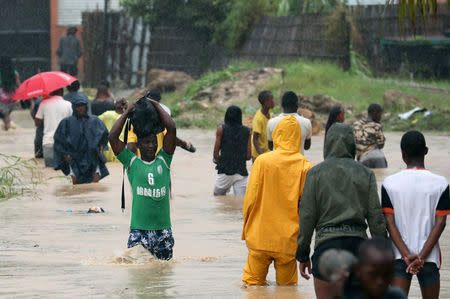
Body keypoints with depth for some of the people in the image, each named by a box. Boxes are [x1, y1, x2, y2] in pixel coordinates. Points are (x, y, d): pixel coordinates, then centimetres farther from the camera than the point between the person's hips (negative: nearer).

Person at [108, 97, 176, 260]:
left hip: (163, 228, 2)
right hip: (138, 228, -2)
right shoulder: (132, 162, 5)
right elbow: (113, 137, -2)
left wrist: (156, 105, 10)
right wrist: (128, 111, 6)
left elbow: (171, 129, 2)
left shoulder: (164, 160, 9)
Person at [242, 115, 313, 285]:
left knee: (253, 284, 10)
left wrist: (246, 229, 9)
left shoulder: (262, 161, -7)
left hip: (260, 238, 0)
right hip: (289, 240, 0)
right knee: (287, 287, 12)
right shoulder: (305, 167, -7)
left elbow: (250, 199, -4)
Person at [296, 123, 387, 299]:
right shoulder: (365, 174, 5)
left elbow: (306, 217, -1)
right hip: (357, 241, 2)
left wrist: (302, 256, 5)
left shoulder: (315, 174, 0)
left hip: (327, 242, -2)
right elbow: (376, 217, 3)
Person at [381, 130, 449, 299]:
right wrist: (421, 257, -11)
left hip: (399, 257, 0)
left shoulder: (389, 184, -2)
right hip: (429, 258, 0)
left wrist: (407, 255, -9)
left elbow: (389, 223, -6)